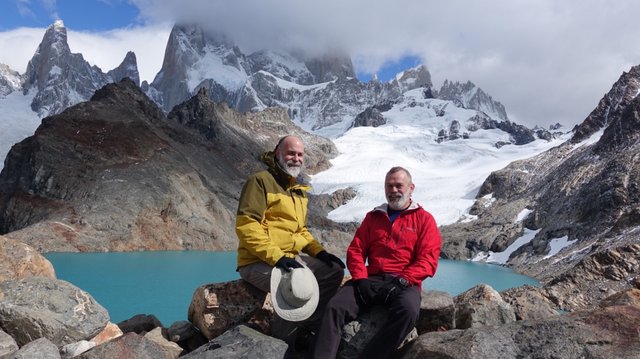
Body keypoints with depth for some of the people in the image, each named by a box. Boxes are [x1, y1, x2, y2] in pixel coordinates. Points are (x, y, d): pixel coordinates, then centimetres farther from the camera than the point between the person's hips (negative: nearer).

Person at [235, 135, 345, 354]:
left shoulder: (299, 190, 17)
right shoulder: (261, 181, -9)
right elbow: (246, 226, -19)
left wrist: (318, 251, 6)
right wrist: (275, 256, -26)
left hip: (290, 257, 9)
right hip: (258, 262, -8)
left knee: (334, 270, 5)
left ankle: (309, 325, 9)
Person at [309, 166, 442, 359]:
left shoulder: (424, 219, 9)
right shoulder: (373, 217, 20)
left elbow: (428, 259, -1)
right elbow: (355, 250, 13)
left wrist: (402, 281, -15)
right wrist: (361, 278, -5)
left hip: (404, 283, -3)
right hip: (371, 280, 3)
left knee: (408, 311, -37)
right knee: (335, 307, -23)